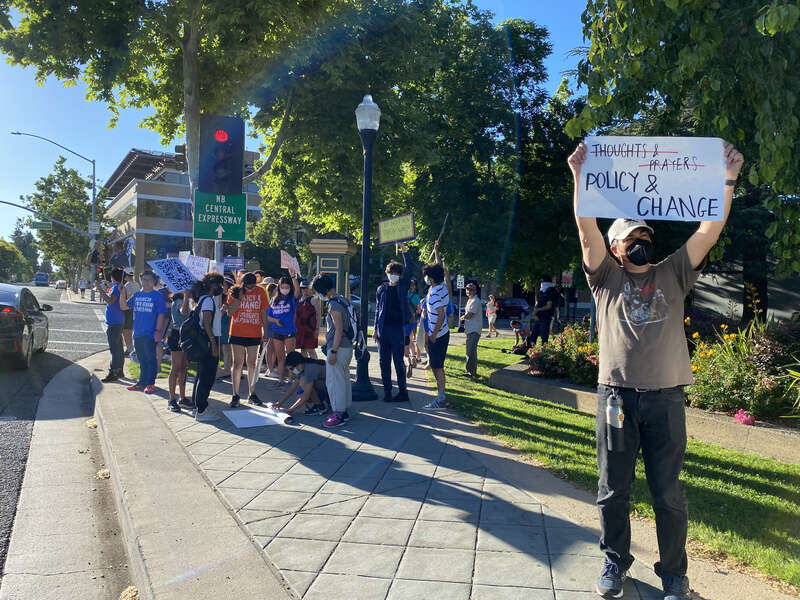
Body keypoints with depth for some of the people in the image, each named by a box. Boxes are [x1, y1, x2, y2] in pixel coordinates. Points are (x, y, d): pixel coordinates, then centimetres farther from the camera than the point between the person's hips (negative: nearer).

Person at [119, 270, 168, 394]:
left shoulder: (157, 296, -3)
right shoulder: (137, 295, 13)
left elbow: (161, 314, -6)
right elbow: (123, 306, 15)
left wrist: (158, 331, -13)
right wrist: (122, 293, 0)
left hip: (150, 334, -5)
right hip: (137, 333, 5)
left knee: (150, 359, -2)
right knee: (141, 359, 13)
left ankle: (150, 383, 6)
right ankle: (142, 382, 22)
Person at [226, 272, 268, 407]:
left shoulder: (261, 292, 1)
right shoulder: (235, 291, -3)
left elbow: (263, 312, 7)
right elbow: (230, 313, -6)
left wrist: (265, 331, 5)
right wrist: (239, 298, -17)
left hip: (254, 334, 2)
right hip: (238, 334, -1)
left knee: (252, 363, 8)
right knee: (237, 363, 1)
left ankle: (251, 394, 17)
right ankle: (235, 395, 6)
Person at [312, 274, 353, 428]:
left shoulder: (334, 305, -16)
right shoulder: (342, 301, 13)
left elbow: (339, 330, -21)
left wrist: (333, 352, -20)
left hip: (339, 348, -10)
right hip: (347, 346, 10)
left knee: (334, 381, -4)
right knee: (344, 379, 14)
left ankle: (339, 415, 0)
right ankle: (344, 411, 23)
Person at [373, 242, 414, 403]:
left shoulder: (403, 286, 5)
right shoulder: (382, 289, 10)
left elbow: (409, 269, -7)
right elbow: (378, 309, 12)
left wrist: (405, 252, -14)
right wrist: (376, 329, 9)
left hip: (398, 328, -3)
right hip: (383, 329, 3)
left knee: (398, 361, -2)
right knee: (384, 362, 5)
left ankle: (402, 392, 6)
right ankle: (387, 392, 13)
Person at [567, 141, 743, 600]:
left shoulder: (673, 274, 14)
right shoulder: (607, 277, 9)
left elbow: (709, 232, 4)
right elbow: (587, 229, -4)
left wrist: (728, 179, -4)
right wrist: (579, 177, -13)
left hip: (666, 397, 1)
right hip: (617, 394, 0)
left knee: (669, 493, 6)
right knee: (614, 489, 9)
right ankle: (616, 562, 28)